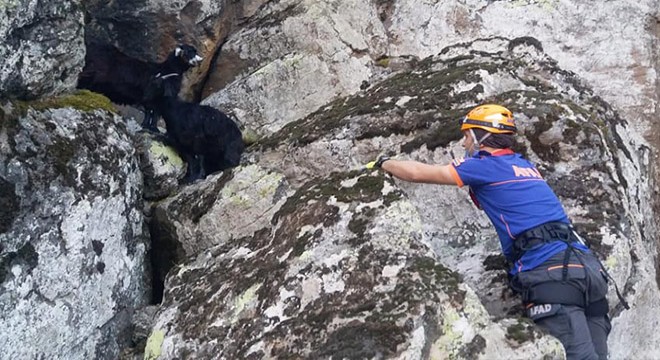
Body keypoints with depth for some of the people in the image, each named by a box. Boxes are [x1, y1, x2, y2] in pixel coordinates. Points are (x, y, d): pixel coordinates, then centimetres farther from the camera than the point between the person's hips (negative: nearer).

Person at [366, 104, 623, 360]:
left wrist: (384, 163, 26)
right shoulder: (525, 165, 26)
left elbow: (417, 173, 9)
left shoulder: (487, 165, 5)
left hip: (550, 271, -8)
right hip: (587, 267, 8)